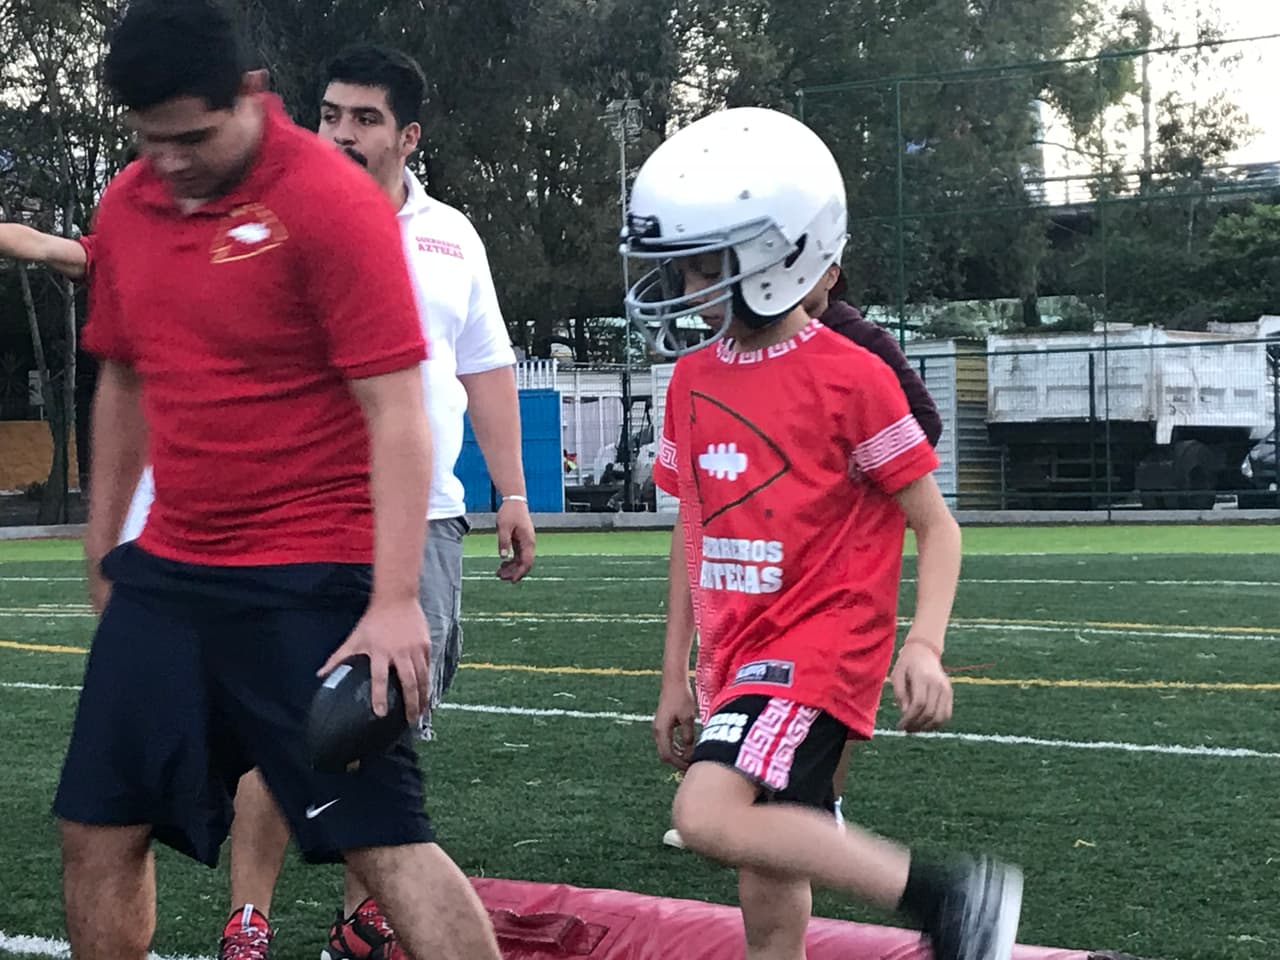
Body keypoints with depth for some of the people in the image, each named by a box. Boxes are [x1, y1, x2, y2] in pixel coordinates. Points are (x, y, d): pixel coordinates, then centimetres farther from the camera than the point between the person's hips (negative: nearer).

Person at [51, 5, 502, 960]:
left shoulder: (332, 202, -15)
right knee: (97, 833, 10)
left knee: (385, 842, -9)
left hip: (312, 586, -7)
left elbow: (396, 414, -17)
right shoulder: (126, 207, 7)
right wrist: (103, 549, 21)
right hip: (168, 573, 7)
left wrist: (394, 602, -23)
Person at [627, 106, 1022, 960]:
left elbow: (936, 525, -6)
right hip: (736, 661, 7)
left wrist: (924, 646, -20)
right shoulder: (693, 382, 8)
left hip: (817, 649, -7)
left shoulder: (850, 379, -11)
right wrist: (675, 679, 17)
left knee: (709, 817, -27)